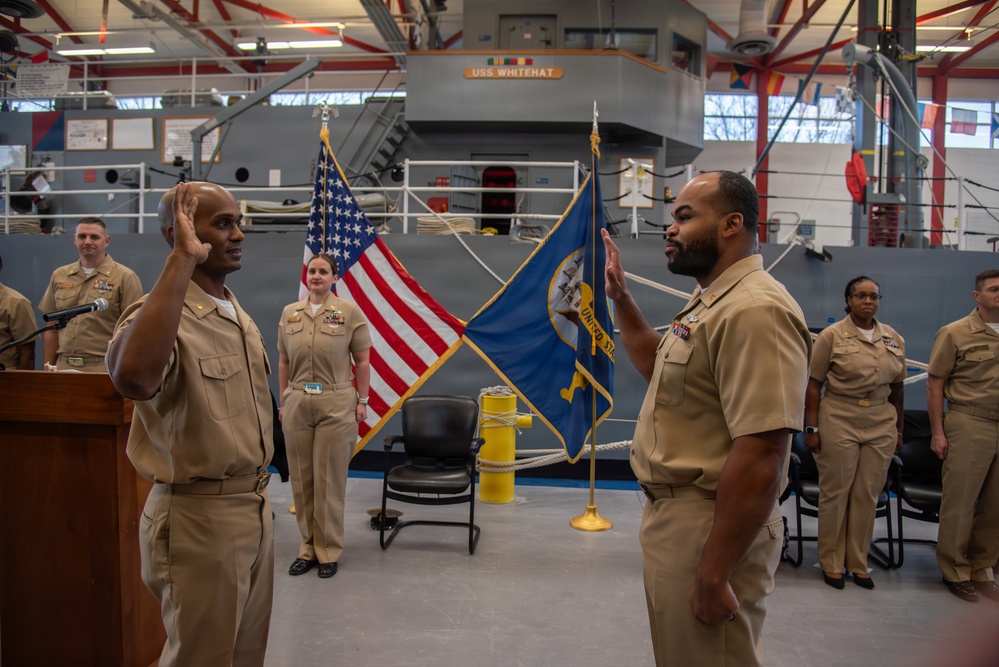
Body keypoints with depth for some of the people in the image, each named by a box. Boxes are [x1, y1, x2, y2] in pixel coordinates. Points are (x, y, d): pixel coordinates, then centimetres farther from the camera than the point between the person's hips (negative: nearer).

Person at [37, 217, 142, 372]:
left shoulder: (125, 277, -3)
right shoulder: (59, 276, 13)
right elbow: (52, 328, 17)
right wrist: (48, 366, 12)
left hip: (104, 368, -4)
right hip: (64, 366, 4)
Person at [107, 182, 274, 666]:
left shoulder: (240, 316, 10)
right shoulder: (162, 313, -18)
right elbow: (133, 378, -43)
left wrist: (259, 493, 18)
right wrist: (182, 260, -35)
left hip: (256, 508, 8)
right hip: (201, 517, -8)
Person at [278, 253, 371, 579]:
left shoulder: (349, 312, -1)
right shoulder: (289, 313, 9)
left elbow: (362, 361, 0)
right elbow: (283, 362, 12)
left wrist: (361, 400, -2)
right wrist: (283, 401, 9)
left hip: (336, 405, -3)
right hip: (296, 404, 3)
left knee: (329, 480, 2)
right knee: (301, 479, 8)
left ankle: (329, 551, 15)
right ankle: (308, 547, 22)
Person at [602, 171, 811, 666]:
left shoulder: (755, 309, -23)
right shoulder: (709, 303, 11)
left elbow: (758, 460, -28)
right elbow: (656, 364, 29)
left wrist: (714, 575, -25)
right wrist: (620, 297, 18)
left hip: (708, 528, -10)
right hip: (673, 514, 10)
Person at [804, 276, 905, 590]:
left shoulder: (894, 339, 9)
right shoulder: (832, 335, -4)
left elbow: (897, 388, 13)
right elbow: (814, 384, -5)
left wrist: (898, 429, 13)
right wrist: (811, 428, -9)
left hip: (881, 425, 4)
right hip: (839, 422, -3)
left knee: (868, 495, 7)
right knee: (835, 492, 4)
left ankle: (858, 562, 21)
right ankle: (831, 563, 17)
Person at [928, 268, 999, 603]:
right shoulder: (955, 333, -2)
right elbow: (934, 384, -2)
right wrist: (938, 432, -6)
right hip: (969, 427, -4)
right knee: (960, 503, 3)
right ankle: (955, 572, 15)